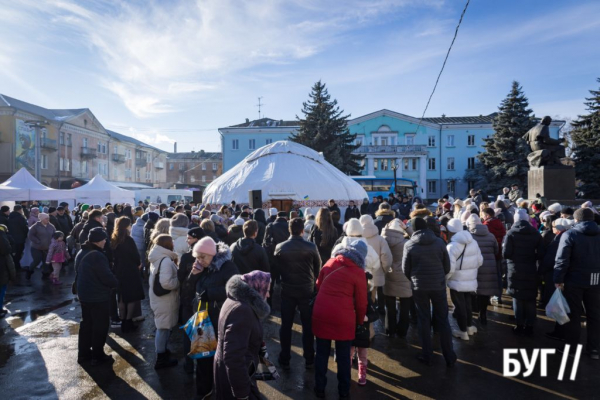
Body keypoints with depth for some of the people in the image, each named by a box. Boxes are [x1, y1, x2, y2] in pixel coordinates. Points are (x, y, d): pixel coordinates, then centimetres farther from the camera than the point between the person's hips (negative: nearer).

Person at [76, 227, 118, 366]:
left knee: (86, 323, 19)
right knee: (100, 325, 4)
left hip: (84, 295, 9)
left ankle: (83, 353, 28)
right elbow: (107, 277, -23)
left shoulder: (80, 253, 6)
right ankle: (97, 355, 13)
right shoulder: (98, 256, -25)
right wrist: (115, 283, -4)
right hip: (99, 297, -9)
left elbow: (78, 274, 16)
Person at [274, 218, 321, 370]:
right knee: (308, 326, 11)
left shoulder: (280, 247, -8)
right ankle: (309, 359, 19)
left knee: (286, 326, 10)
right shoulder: (311, 247, -11)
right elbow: (318, 268, 1)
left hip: (287, 291, 1)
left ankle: (285, 360, 17)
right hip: (307, 290, -1)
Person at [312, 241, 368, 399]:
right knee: (343, 357, 13)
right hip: (343, 318, -3)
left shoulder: (330, 263, 8)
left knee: (321, 354, 15)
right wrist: (360, 320, 17)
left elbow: (318, 286, 17)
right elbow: (361, 301, 2)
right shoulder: (358, 272, -2)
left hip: (321, 314, 3)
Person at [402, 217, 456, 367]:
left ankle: (426, 355, 16)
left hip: (419, 286, -1)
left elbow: (405, 270, 0)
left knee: (424, 320, 11)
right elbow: (447, 266, 4)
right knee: (443, 320, 10)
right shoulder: (439, 242, -2)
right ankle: (450, 357, 15)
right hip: (438, 285, 1)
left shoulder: (409, 245, -6)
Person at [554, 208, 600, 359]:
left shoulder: (569, 234, -10)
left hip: (575, 280, -4)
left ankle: (571, 346, 15)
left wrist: (558, 279, -12)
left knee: (573, 314, 7)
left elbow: (562, 260, -16)